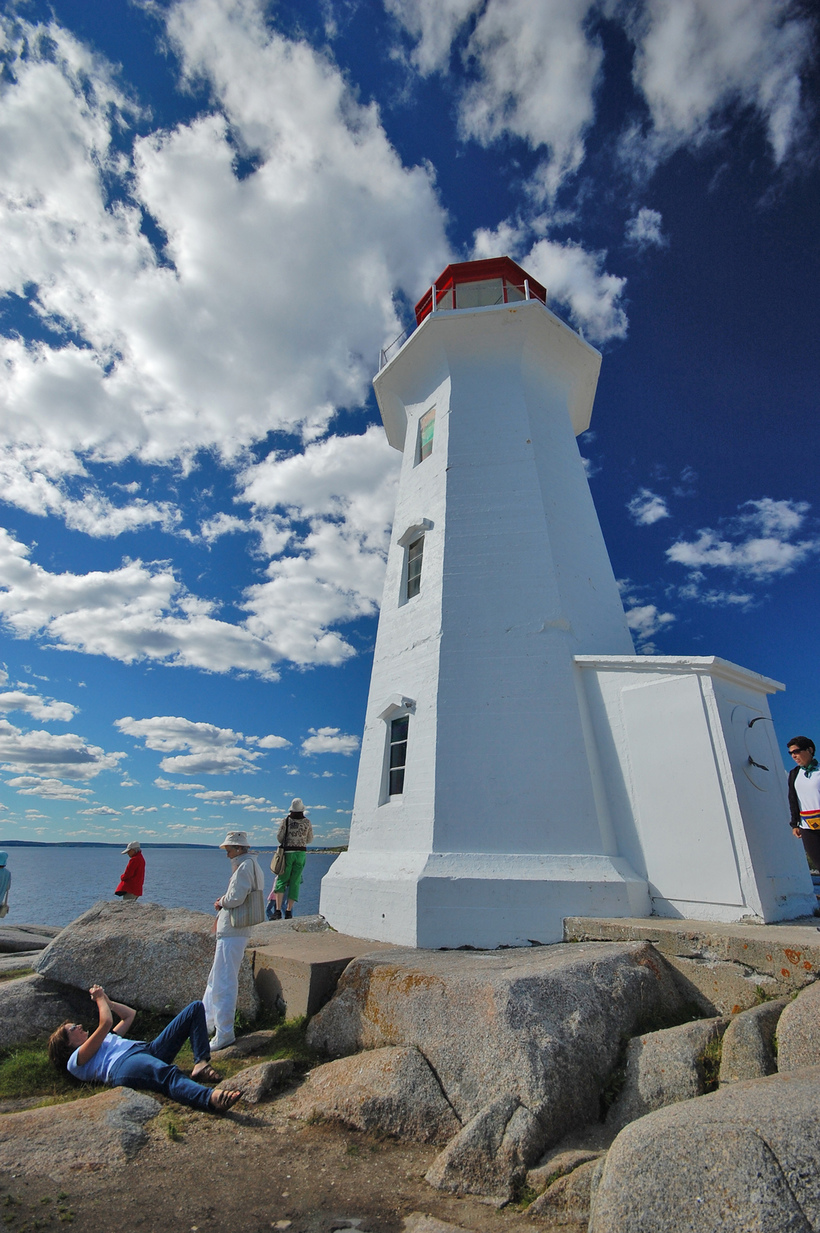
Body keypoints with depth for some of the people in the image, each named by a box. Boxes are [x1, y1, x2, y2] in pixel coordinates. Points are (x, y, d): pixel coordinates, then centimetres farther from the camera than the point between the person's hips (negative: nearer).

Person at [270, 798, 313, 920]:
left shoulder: (286, 820, -4)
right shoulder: (307, 822, 0)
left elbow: (279, 838, -1)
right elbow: (310, 840, 8)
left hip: (287, 853, -1)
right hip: (301, 853, 1)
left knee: (281, 880, 4)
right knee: (295, 882, 6)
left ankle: (278, 911, -6)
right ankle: (288, 911, 4)